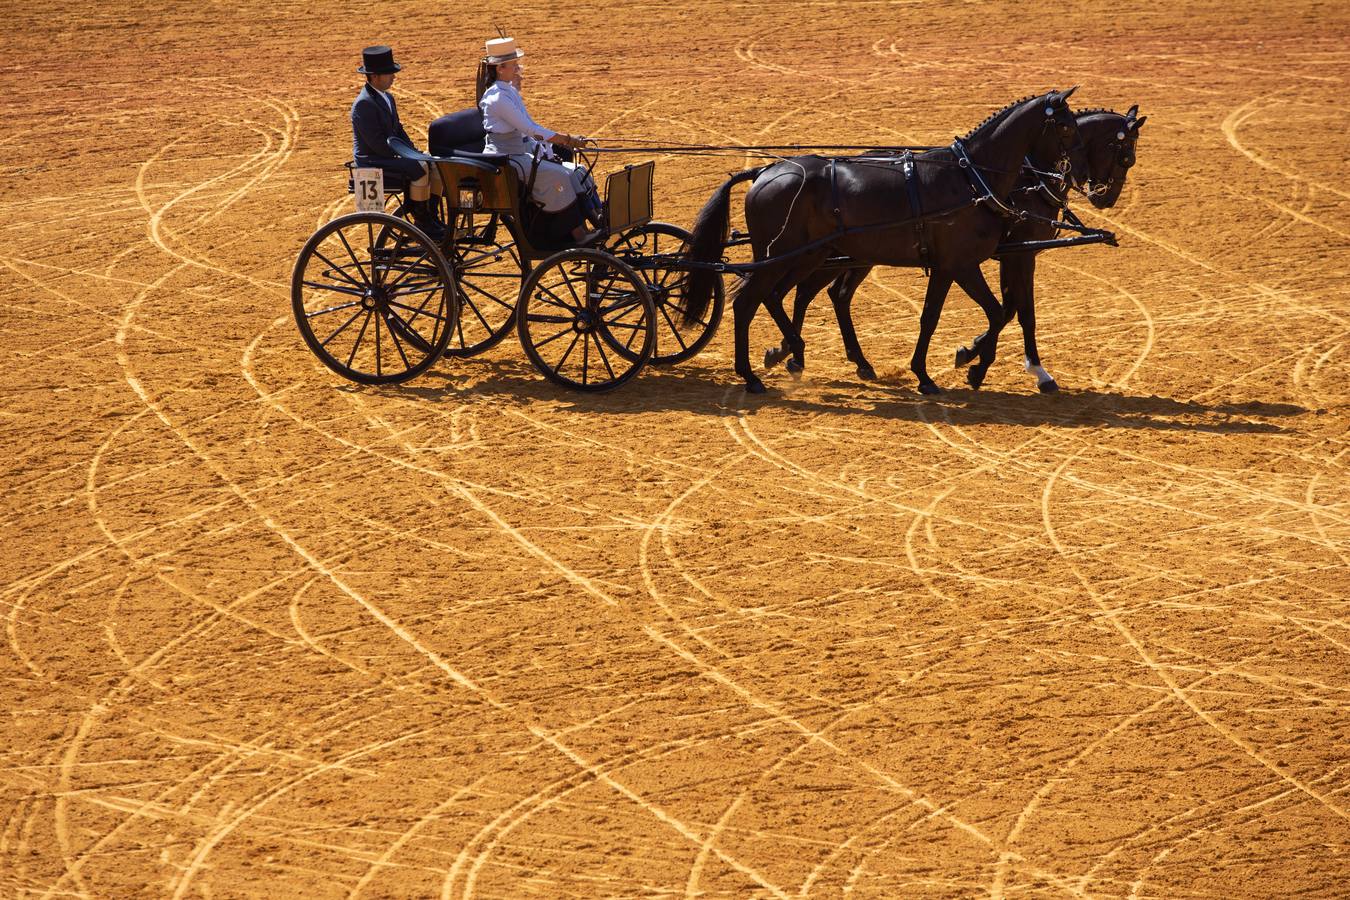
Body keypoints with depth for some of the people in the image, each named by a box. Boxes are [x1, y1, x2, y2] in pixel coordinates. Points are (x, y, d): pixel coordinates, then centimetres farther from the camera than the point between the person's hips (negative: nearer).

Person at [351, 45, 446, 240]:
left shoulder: (387, 98, 13)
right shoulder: (364, 104, -19)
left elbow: (398, 129, 20)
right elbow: (377, 142, -23)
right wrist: (407, 156, -18)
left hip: (388, 156, 10)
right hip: (371, 162, -10)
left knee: (437, 165, -1)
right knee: (420, 169, -27)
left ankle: (431, 218, 3)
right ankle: (421, 222, -16)